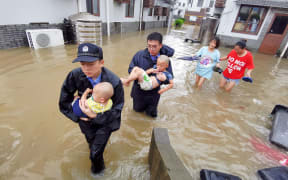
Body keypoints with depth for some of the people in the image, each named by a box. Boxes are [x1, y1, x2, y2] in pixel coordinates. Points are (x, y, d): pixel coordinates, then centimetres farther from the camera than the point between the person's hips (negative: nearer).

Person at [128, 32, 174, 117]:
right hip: (139, 90, 0)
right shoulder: (139, 55, -16)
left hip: (154, 92, 1)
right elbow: (131, 69, -9)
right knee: (137, 109, 23)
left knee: (152, 114, 19)